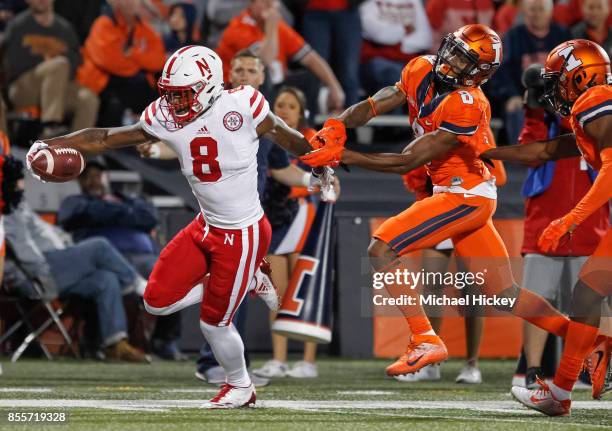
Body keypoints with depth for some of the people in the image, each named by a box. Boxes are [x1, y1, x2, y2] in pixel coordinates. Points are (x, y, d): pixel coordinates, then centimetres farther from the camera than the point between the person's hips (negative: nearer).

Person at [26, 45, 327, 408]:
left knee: (214, 322, 3)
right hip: (206, 227, 6)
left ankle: (241, 388, 32)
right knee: (157, 301, 2)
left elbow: (288, 137, -4)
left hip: (243, 235, -6)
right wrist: (50, 145, -14)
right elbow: (105, 139, -3)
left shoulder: (242, 106, -20)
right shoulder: (166, 120, -6)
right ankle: (243, 281, 20)